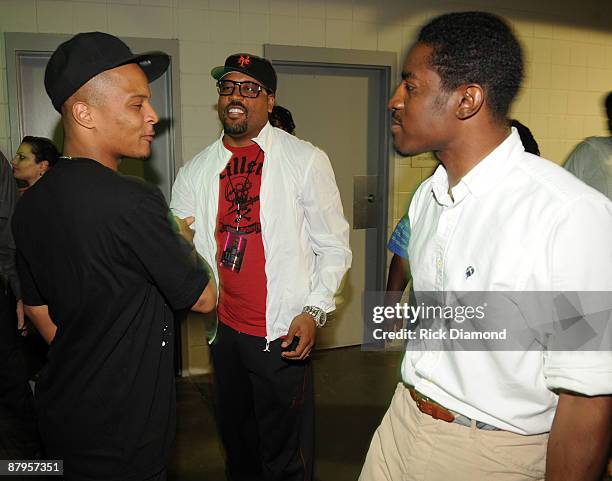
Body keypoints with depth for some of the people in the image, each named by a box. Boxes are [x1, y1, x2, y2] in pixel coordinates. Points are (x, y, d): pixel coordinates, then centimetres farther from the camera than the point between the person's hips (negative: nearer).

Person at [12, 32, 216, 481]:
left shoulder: (30, 204, -2)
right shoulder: (132, 202, -27)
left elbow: (37, 308, 9)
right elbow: (204, 299, -15)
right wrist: (182, 243, 3)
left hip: (61, 412, 8)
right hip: (122, 435, -7)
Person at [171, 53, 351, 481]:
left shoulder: (307, 161, -4)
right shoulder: (195, 172, 7)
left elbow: (333, 246, -4)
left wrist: (314, 310, -14)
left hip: (282, 334, -4)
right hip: (225, 330, 4)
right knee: (238, 445, 23)